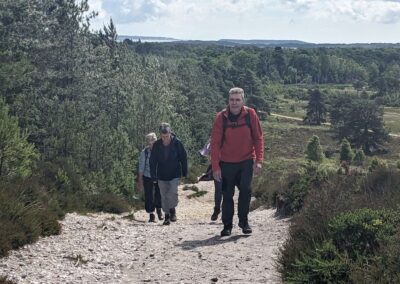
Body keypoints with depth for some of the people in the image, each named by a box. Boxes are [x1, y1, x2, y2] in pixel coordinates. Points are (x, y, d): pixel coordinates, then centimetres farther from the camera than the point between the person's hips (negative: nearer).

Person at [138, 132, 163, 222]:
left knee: (159, 195, 5)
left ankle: (159, 209, 35)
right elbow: (141, 168, -4)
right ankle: (151, 215, 18)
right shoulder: (144, 152, -11)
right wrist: (140, 181, -4)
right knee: (149, 197, 2)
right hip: (148, 177, -1)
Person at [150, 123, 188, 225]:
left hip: (175, 175, -2)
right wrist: (153, 175, -2)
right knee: (164, 196, 6)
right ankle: (166, 215, 19)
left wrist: (184, 172, 2)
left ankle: (172, 209, 9)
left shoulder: (177, 143, -11)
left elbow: (183, 158, 0)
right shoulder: (156, 145, -7)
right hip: (162, 176, 2)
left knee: (173, 193, -17)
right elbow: (152, 161, 1)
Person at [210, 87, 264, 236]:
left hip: (246, 161, 0)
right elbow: (215, 143, -7)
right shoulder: (221, 117, -9)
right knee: (227, 195, 6)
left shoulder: (250, 114, -6)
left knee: (246, 190, -9)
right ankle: (227, 225, 17)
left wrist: (259, 160, -9)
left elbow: (258, 138, -2)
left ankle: (244, 221, 8)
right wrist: (215, 167, -11)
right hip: (226, 163, 0)